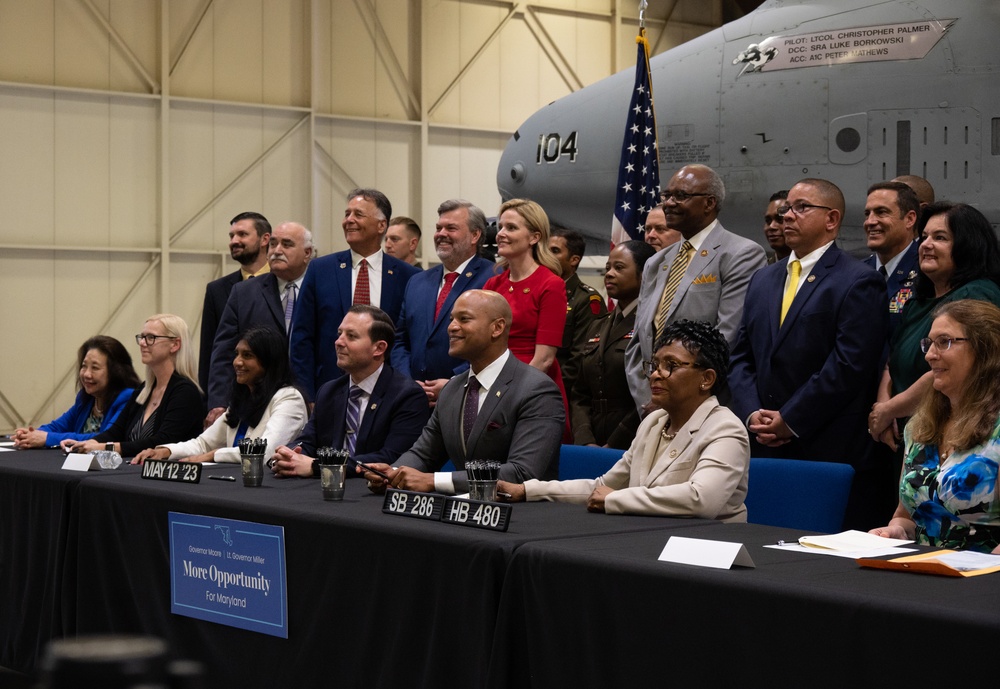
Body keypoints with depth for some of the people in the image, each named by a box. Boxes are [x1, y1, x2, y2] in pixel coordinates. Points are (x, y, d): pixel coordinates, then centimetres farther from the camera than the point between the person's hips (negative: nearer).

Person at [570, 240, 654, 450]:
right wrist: (585, 442, 1)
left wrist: (612, 446, -9)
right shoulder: (598, 328, 19)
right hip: (593, 445, 6)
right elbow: (580, 395, 16)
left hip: (632, 448, -6)